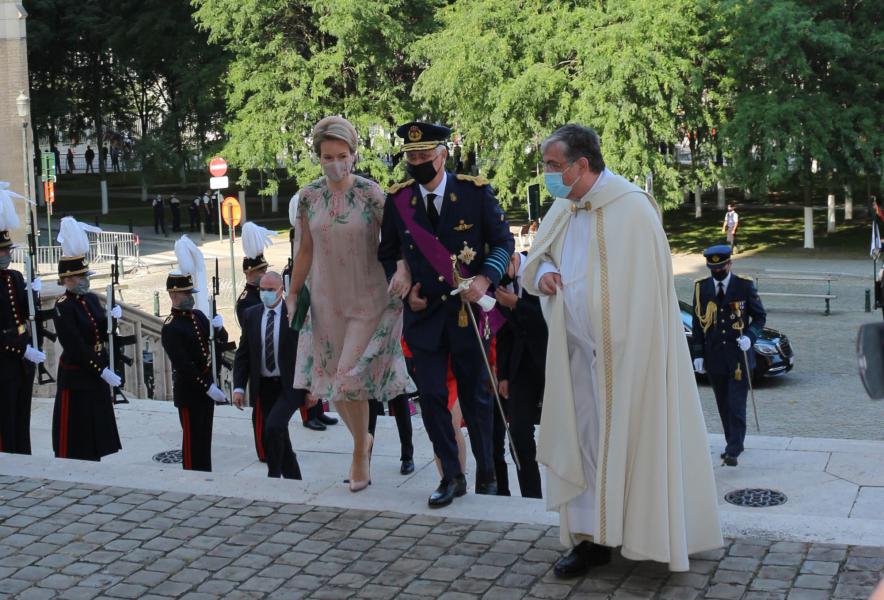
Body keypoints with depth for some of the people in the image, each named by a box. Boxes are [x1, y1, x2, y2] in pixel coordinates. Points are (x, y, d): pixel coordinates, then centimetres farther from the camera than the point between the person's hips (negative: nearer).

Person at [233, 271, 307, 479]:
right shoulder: (251, 315, 5)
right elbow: (242, 353, 7)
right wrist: (239, 387, -2)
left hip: (290, 386, -4)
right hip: (264, 387, 4)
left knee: (273, 427, -23)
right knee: (275, 437, 9)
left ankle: (273, 476, -7)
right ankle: (293, 480, 24)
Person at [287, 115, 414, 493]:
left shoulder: (371, 194, -11)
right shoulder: (308, 197, -1)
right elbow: (305, 251, 8)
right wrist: (293, 295, 10)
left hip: (368, 300, -4)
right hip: (327, 302, 4)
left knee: (350, 377, -10)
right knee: (333, 381, 7)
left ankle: (360, 452, 12)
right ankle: (363, 440, 33)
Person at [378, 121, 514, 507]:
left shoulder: (475, 192, -6)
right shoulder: (397, 199, 2)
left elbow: (503, 242, -1)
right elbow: (388, 253, 13)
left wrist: (486, 278, -18)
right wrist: (404, 285, -2)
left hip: (468, 312, -2)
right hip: (424, 313, 2)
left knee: (476, 396, 9)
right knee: (431, 396, -1)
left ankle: (486, 474, 26)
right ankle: (451, 476, 14)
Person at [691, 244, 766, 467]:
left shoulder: (744, 286, -3)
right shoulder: (701, 287, 5)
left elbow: (760, 316, 3)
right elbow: (697, 322, 9)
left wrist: (750, 336, -16)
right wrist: (698, 354, 5)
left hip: (739, 355, -3)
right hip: (714, 356, 3)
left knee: (737, 405, -8)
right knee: (723, 406, 10)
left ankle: (733, 451, -7)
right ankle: (733, 444, 23)